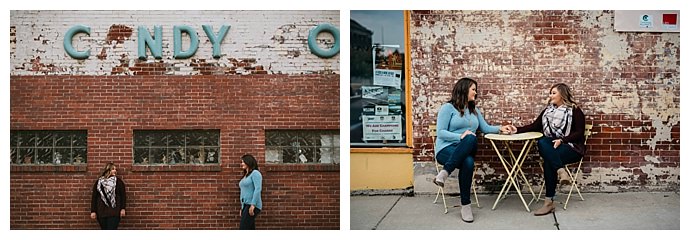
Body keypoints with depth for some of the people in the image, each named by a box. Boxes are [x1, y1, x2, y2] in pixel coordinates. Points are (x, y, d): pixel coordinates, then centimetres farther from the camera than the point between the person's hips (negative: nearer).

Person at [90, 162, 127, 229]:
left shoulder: (118, 181, 7)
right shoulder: (98, 182, 11)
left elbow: (123, 195, 3)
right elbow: (94, 197, 9)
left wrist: (123, 208, -4)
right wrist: (93, 211, 3)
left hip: (114, 212, -2)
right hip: (101, 212, 2)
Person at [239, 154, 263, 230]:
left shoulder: (255, 173, -5)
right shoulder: (245, 176, 20)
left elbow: (258, 189, -16)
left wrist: (253, 205, -22)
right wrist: (242, 208, 20)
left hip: (252, 206, -8)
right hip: (245, 206, 8)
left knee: (243, 228, -14)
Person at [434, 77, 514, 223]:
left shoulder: (474, 110, 25)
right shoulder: (448, 108, 2)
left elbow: (485, 128, 24)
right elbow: (440, 132, -7)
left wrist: (500, 128, 7)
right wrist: (460, 136, -18)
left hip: (466, 151, 5)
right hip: (447, 149, -5)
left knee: (471, 139, -34)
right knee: (468, 162, -38)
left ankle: (445, 173, -36)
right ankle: (466, 205, -30)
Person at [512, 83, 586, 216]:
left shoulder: (574, 110, 1)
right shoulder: (548, 110, 19)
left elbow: (579, 133, -7)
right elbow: (535, 126, 15)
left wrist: (562, 140, -21)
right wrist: (517, 130, 1)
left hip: (571, 147, -5)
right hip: (551, 146, 5)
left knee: (549, 160, -34)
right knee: (542, 142, -32)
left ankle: (549, 201, -35)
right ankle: (561, 171, -46)